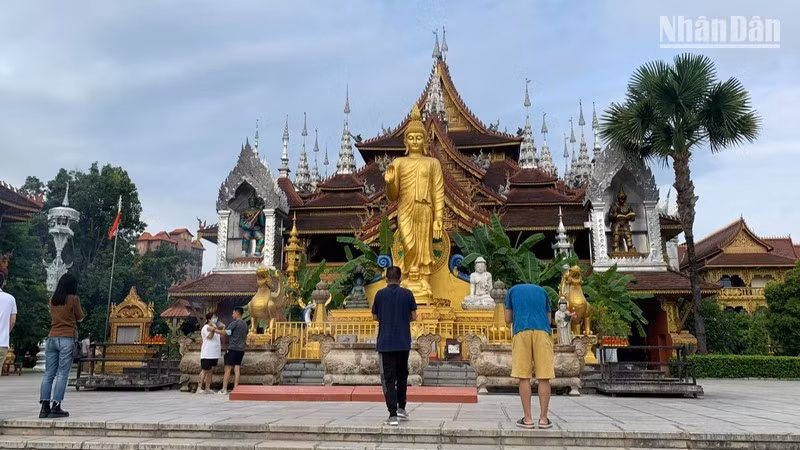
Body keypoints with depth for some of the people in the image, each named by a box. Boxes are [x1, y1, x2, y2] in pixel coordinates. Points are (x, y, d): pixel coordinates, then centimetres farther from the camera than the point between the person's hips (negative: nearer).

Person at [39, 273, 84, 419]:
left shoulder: (52, 299, 9)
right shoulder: (73, 299, -7)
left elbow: (53, 316, 19)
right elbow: (80, 317, 3)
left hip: (52, 338, 5)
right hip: (67, 338, -5)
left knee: (49, 374, 7)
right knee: (62, 374, -3)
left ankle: (45, 407, 6)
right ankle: (56, 407, -4)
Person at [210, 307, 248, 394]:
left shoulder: (234, 323, -10)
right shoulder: (245, 324, 14)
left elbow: (225, 333, -14)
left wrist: (215, 330, -5)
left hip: (232, 349, -6)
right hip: (241, 350, 6)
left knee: (228, 369, -2)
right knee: (236, 369, 4)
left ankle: (224, 389, -1)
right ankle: (235, 389, 0)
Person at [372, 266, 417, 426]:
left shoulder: (380, 294, -1)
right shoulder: (407, 294, -1)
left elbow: (375, 317, 7)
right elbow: (413, 317, 2)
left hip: (385, 342, -1)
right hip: (403, 342, 1)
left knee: (388, 378, 0)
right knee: (402, 375, 20)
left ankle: (393, 415, -6)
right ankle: (401, 408, 25)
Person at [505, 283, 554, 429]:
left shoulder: (512, 290, 24)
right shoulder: (542, 291, 28)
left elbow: (508, 319, 20)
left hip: (521, 332, -1)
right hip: (543, 332, 1)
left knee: (524, 377, 2)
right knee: (544, 377, 4)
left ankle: (528, 419, 1)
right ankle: (543, 418, 4)